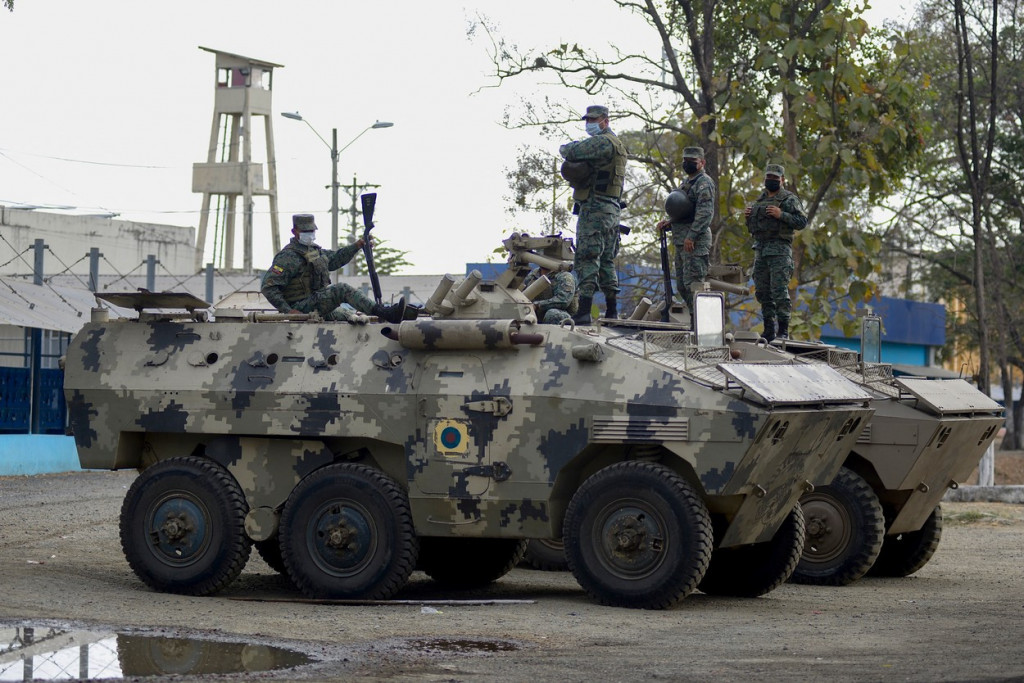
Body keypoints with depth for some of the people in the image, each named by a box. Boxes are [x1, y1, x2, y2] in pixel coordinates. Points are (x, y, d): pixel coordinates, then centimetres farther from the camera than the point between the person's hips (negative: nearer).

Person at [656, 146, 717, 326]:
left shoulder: (704, 183, -8)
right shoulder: (686, 183, 23)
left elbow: (705, 213, -19)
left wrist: (691, 236, -25)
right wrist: (667, 223, 9)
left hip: (696, 242, -10)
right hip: (681, 242, 10)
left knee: (693, 284, -13)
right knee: (682, 286, 11)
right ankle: (695, 322, 16)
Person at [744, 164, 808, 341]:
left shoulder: (789, 199, -1)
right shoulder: (760, 200, 20)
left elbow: (802, 222, -10)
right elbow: (752, 227, 27)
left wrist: (781, 215, -18)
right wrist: (748, 216, 6)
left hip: (780, 249, -7)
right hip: (760, 249, 7)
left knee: (779, 291, -13)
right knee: (762, 292, 7)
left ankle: (783, 330, -11)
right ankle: (769, 330, 13)